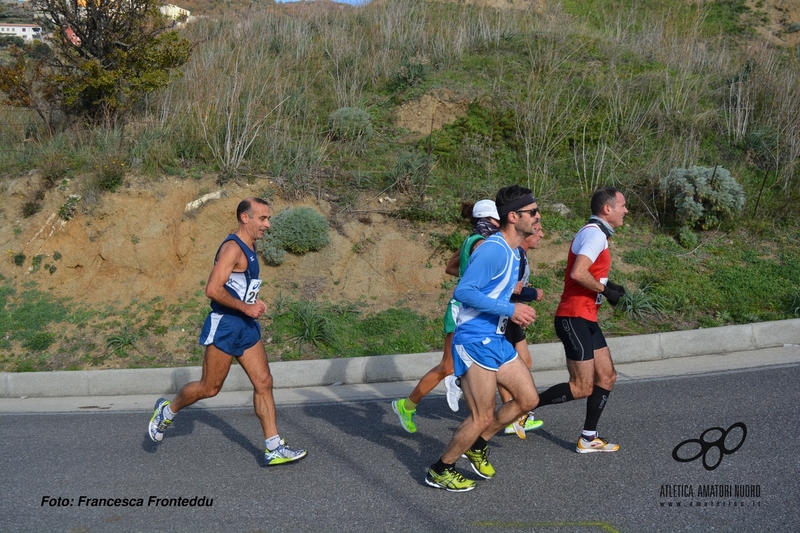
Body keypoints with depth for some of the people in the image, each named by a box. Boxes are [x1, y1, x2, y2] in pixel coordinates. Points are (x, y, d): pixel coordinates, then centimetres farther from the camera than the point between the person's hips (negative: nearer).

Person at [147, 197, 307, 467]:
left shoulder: (249, 248, 13)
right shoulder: (233, 248, -17)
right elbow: (213, 289, -25)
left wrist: (253, 303, 12)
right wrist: (246, 307, -20)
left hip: (246, 326, 9)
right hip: (224, 325, -9)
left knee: (264, 383, 3)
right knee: (209, 388, 4)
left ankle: (274, 449, 7)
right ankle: (167, 410, 31)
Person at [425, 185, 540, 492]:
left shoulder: (513, 253, 12)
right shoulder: (493, 249, -19)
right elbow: (463, 292, -24)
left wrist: (517, 312, 10)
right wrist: (510, 310, -22)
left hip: (496, 340, 10)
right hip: (475, 341, -10)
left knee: (528, 400, 13)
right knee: (483, 418, -5)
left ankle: (477, 446, 30)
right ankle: (440, 471, 16)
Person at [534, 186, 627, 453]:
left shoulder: (594, 233, 18)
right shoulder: (596, 233, -14)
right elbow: (577, 273, -27)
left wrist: (607, 287, 8)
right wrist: (605, 290, -14)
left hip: (586, 319, 11)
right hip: (574, 318, -11)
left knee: (607, 376, 11)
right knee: (582, 388, -7)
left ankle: (588, 438, 18)